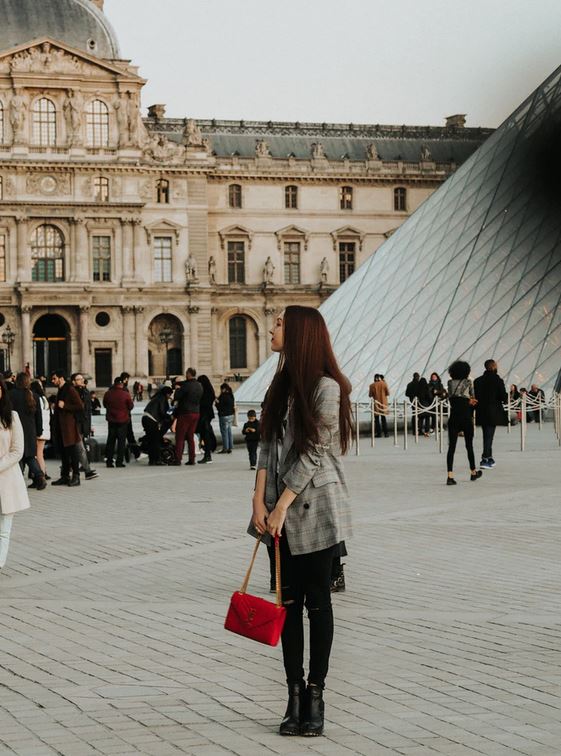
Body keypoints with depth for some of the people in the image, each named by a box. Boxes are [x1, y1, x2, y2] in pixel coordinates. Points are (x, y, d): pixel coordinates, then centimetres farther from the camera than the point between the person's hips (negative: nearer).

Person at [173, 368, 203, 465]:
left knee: (180, 437, -3)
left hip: (185, 413, -7)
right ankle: (192, 459, 10)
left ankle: (178, 459, -7)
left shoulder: (186, 385, -15)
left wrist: (177, 389, 7)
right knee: (190, 437, 13)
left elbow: (177, 397, -12)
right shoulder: (199, 386, 8)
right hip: (196, 412, 7)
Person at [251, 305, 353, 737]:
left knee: (317, 601, 1)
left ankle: (315, 696, 7)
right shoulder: (283, 385, 12)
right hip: (281, 508, 7)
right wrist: (260, 500, -3)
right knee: (289, 601, 6)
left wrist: (282, 506, -15)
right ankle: (295, 696, 11)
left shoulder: (327, 388, -11)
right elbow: (269, 445, 7)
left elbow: (313, 453, -15)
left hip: (316, 507, -7)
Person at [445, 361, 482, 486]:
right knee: (469, 445, 14)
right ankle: (473, 472, 29)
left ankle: (450, 476, -14)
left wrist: (468, 401, 9)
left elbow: (450, 399, 8)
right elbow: (473, 397, 8)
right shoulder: (468, 382, -1)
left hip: (453, 417, 2)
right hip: (466, 416, -2)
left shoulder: (450, 383, 6)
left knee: (451, 446, -2)